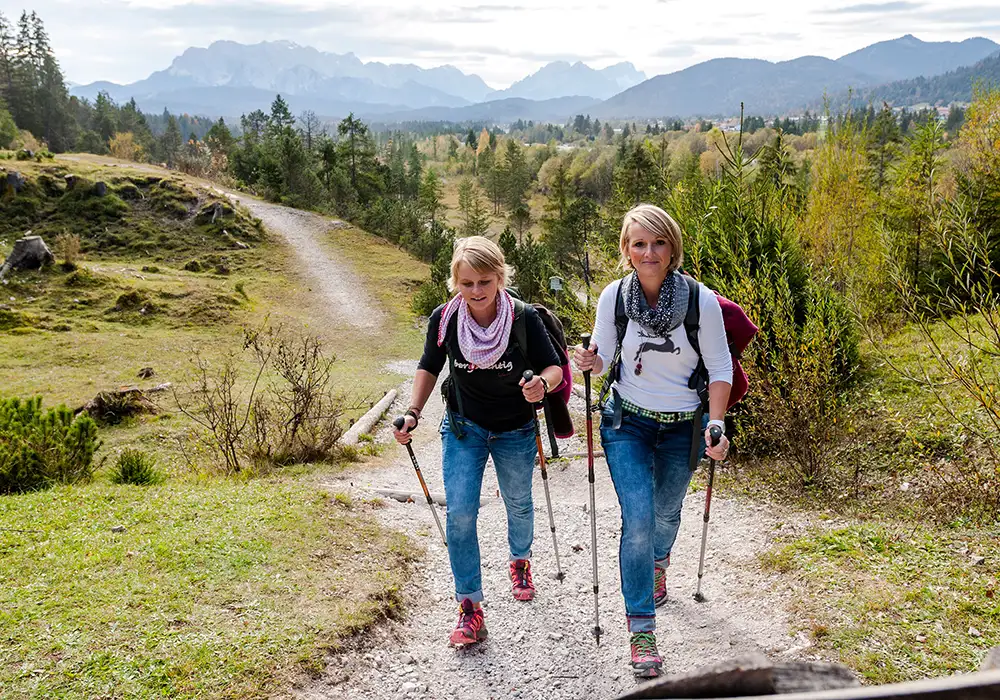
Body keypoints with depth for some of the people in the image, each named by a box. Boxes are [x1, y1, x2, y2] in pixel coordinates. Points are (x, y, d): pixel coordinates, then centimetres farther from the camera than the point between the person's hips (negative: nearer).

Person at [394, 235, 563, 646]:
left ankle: (520, 561, 51)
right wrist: (413, 412, -11)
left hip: (515, 431, 0)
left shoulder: (524, 317, -22)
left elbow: (553, 367, -16)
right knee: (460, 512, -10)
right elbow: (430, 367, 0)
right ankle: (470, 607, 2)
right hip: (463, 428, 0)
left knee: (518, 505, 20)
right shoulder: (444, 319, -16)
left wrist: (542, 384, -39)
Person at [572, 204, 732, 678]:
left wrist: (716, 425, -16)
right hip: (628, 424, -1)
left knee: (665, 511, 21)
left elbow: (720, 368, -6)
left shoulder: (701, 301, -15)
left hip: (682, 428, 1)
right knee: (638, 518, -14)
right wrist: (590, 361, -24)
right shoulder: (614, 296, -12)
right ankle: (641, 627, 0)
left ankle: (658, 563, 58)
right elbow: (603, 357, -1)